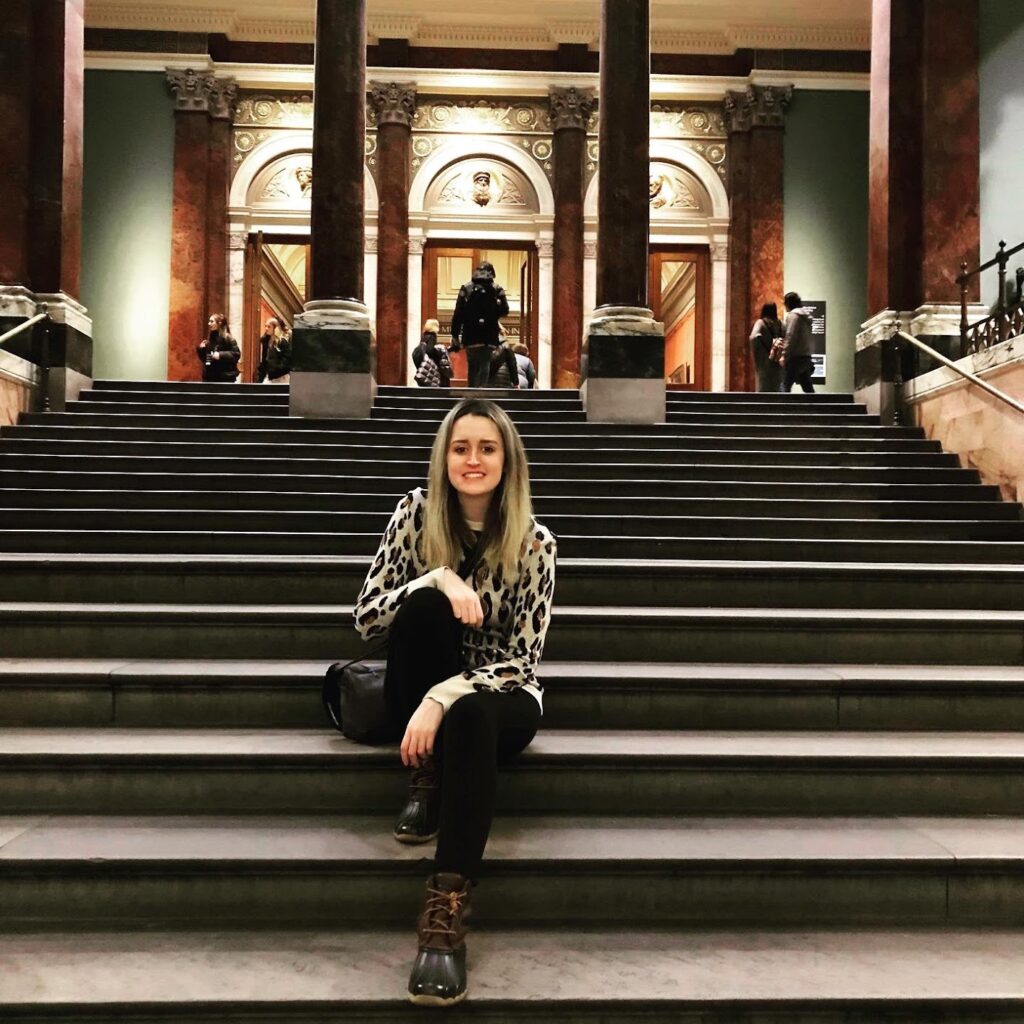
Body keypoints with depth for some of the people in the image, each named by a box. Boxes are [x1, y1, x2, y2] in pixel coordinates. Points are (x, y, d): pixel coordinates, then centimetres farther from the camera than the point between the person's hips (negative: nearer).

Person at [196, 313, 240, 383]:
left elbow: (236, 354, -14)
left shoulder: (227, 338, -7)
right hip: (209, 376, 7)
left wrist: (221, 355, -22)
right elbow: (204, 358, 21)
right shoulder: (209, 339, 14)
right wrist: (200, 349, 2)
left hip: (225, 377, -7)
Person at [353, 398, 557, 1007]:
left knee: (469, 717, -37)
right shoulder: (418, 513, -6)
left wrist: (443, 699, -30)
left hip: (500, 695, -1)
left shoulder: (534, 542, -10)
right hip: (420, 693, 2)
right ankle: (426, 780, -15)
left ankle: (447, 916, -38)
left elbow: (523, 658, -15)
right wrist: (437, 578, -28)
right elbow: (366, 618, -11)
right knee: (425, 604, -29)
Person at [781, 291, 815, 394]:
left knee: (785, 387, -7)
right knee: (808, 388, 9)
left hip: (795, 358, -9)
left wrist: (784, 355, -15)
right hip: (806, 356, 9)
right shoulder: (805, 315, 19)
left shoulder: (794, 314, -7)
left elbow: (790, 336, -16)